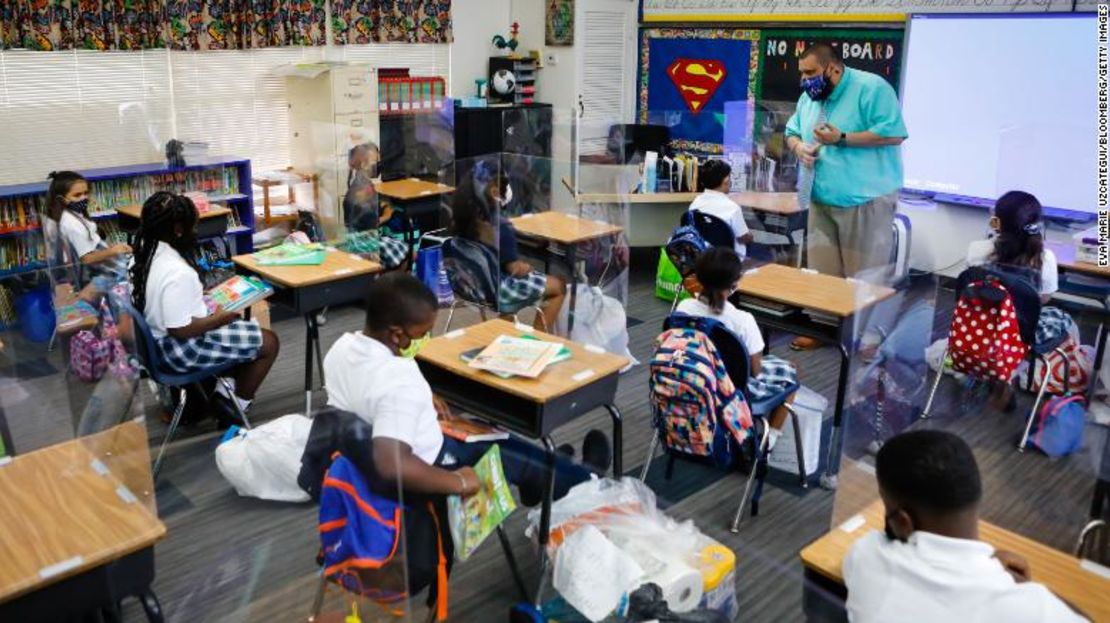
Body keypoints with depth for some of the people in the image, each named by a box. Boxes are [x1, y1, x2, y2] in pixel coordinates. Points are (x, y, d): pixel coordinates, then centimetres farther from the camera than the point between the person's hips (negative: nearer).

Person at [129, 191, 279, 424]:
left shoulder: (146, 253, -2)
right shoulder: (177, 272, -31)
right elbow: (181, 330, -29)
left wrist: (199, 295, 10)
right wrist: (219, 318, -17)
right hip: (181, 349, -10)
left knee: (245, 327, 25)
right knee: (268, 342, 0)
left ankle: (225, 390, 25)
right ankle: (234, 408, 11)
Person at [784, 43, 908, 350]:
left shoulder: (872, 88, -13)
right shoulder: (809, 98, 11)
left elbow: (894, 134, -19)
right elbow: (792, 131, 22)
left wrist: (841, 139, -21)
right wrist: (798, 146, -3)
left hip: (867, 200, -7)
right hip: (822, 200, 7)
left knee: (867, 276, -1)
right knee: (822, 272, 13)